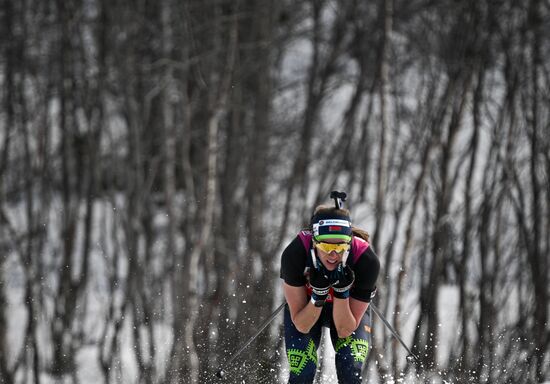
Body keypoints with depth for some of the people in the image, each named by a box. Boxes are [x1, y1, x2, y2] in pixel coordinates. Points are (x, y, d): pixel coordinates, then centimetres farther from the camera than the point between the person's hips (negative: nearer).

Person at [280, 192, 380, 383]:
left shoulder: (366, 260, -35)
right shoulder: (294, 254, -36)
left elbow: (344, 330, -25)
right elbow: (301, 326, -26)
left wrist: (342, 292, -41)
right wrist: (317, 295, -43)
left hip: (348, 309, 0)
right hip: (305, 308, 0)